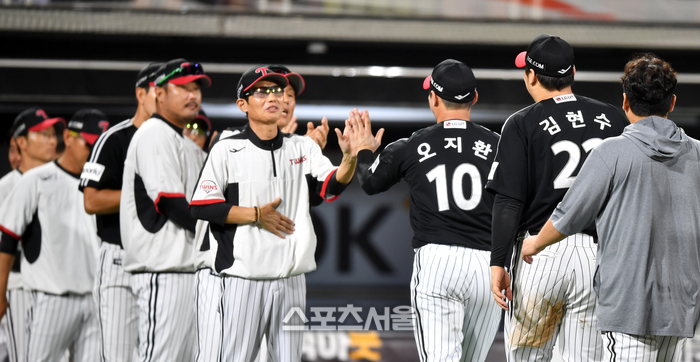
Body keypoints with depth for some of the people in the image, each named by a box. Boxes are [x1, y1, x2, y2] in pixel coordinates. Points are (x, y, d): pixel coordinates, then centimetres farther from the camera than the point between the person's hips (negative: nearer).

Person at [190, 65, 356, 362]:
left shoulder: (302, 147, 10)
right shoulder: (227, 150, -1)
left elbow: (332, 186, -5)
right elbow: (201, 207, -7)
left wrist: (350, 158, -26)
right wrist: (256, 215, -11)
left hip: (292, 279, 4)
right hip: (244, 279, -4)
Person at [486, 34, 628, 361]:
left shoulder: (522, 124, -3)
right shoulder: (612, 119, 8)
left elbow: (509, 202, -9)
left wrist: (498, 263, -7)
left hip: (541, 255, -3)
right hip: (599, 256, 3)